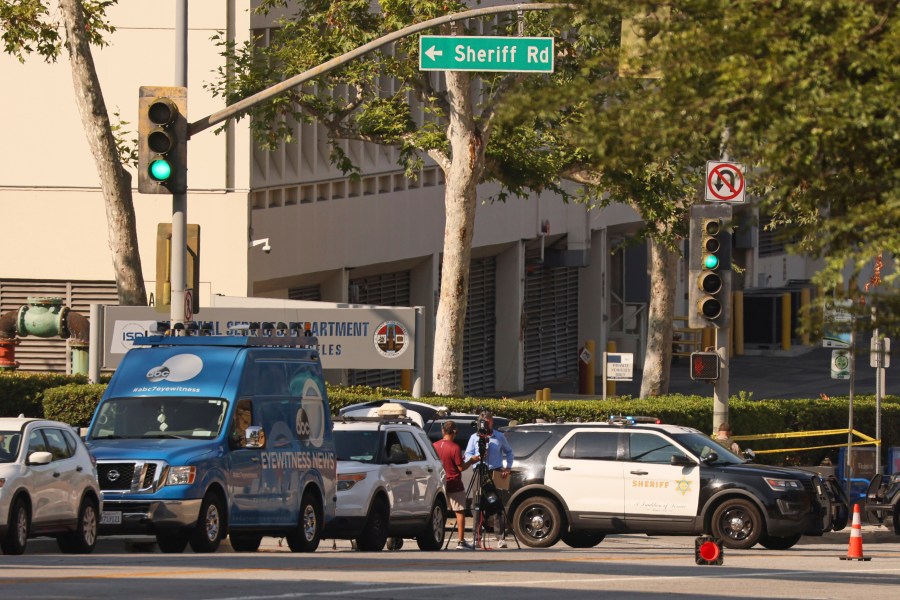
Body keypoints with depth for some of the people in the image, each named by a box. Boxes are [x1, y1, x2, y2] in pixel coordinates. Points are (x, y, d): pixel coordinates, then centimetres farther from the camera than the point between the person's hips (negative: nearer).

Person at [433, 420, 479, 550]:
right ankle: (461, 541, -2)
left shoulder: (435, 446, 2)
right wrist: (471, 461, 3)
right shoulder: (455, 448, -16)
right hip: (455, 486, -5)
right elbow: (461, 467, -13)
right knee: (460, 512, 1)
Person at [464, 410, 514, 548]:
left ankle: (502, 538, -6)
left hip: (496, 473, -1)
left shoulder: (499, 437, 10)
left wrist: (508, 467, 6)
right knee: (478, 505, -3)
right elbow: (468, 455, 8)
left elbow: (509, 452, 19)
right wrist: (474, 458, -13)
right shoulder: (474, 437, 11)